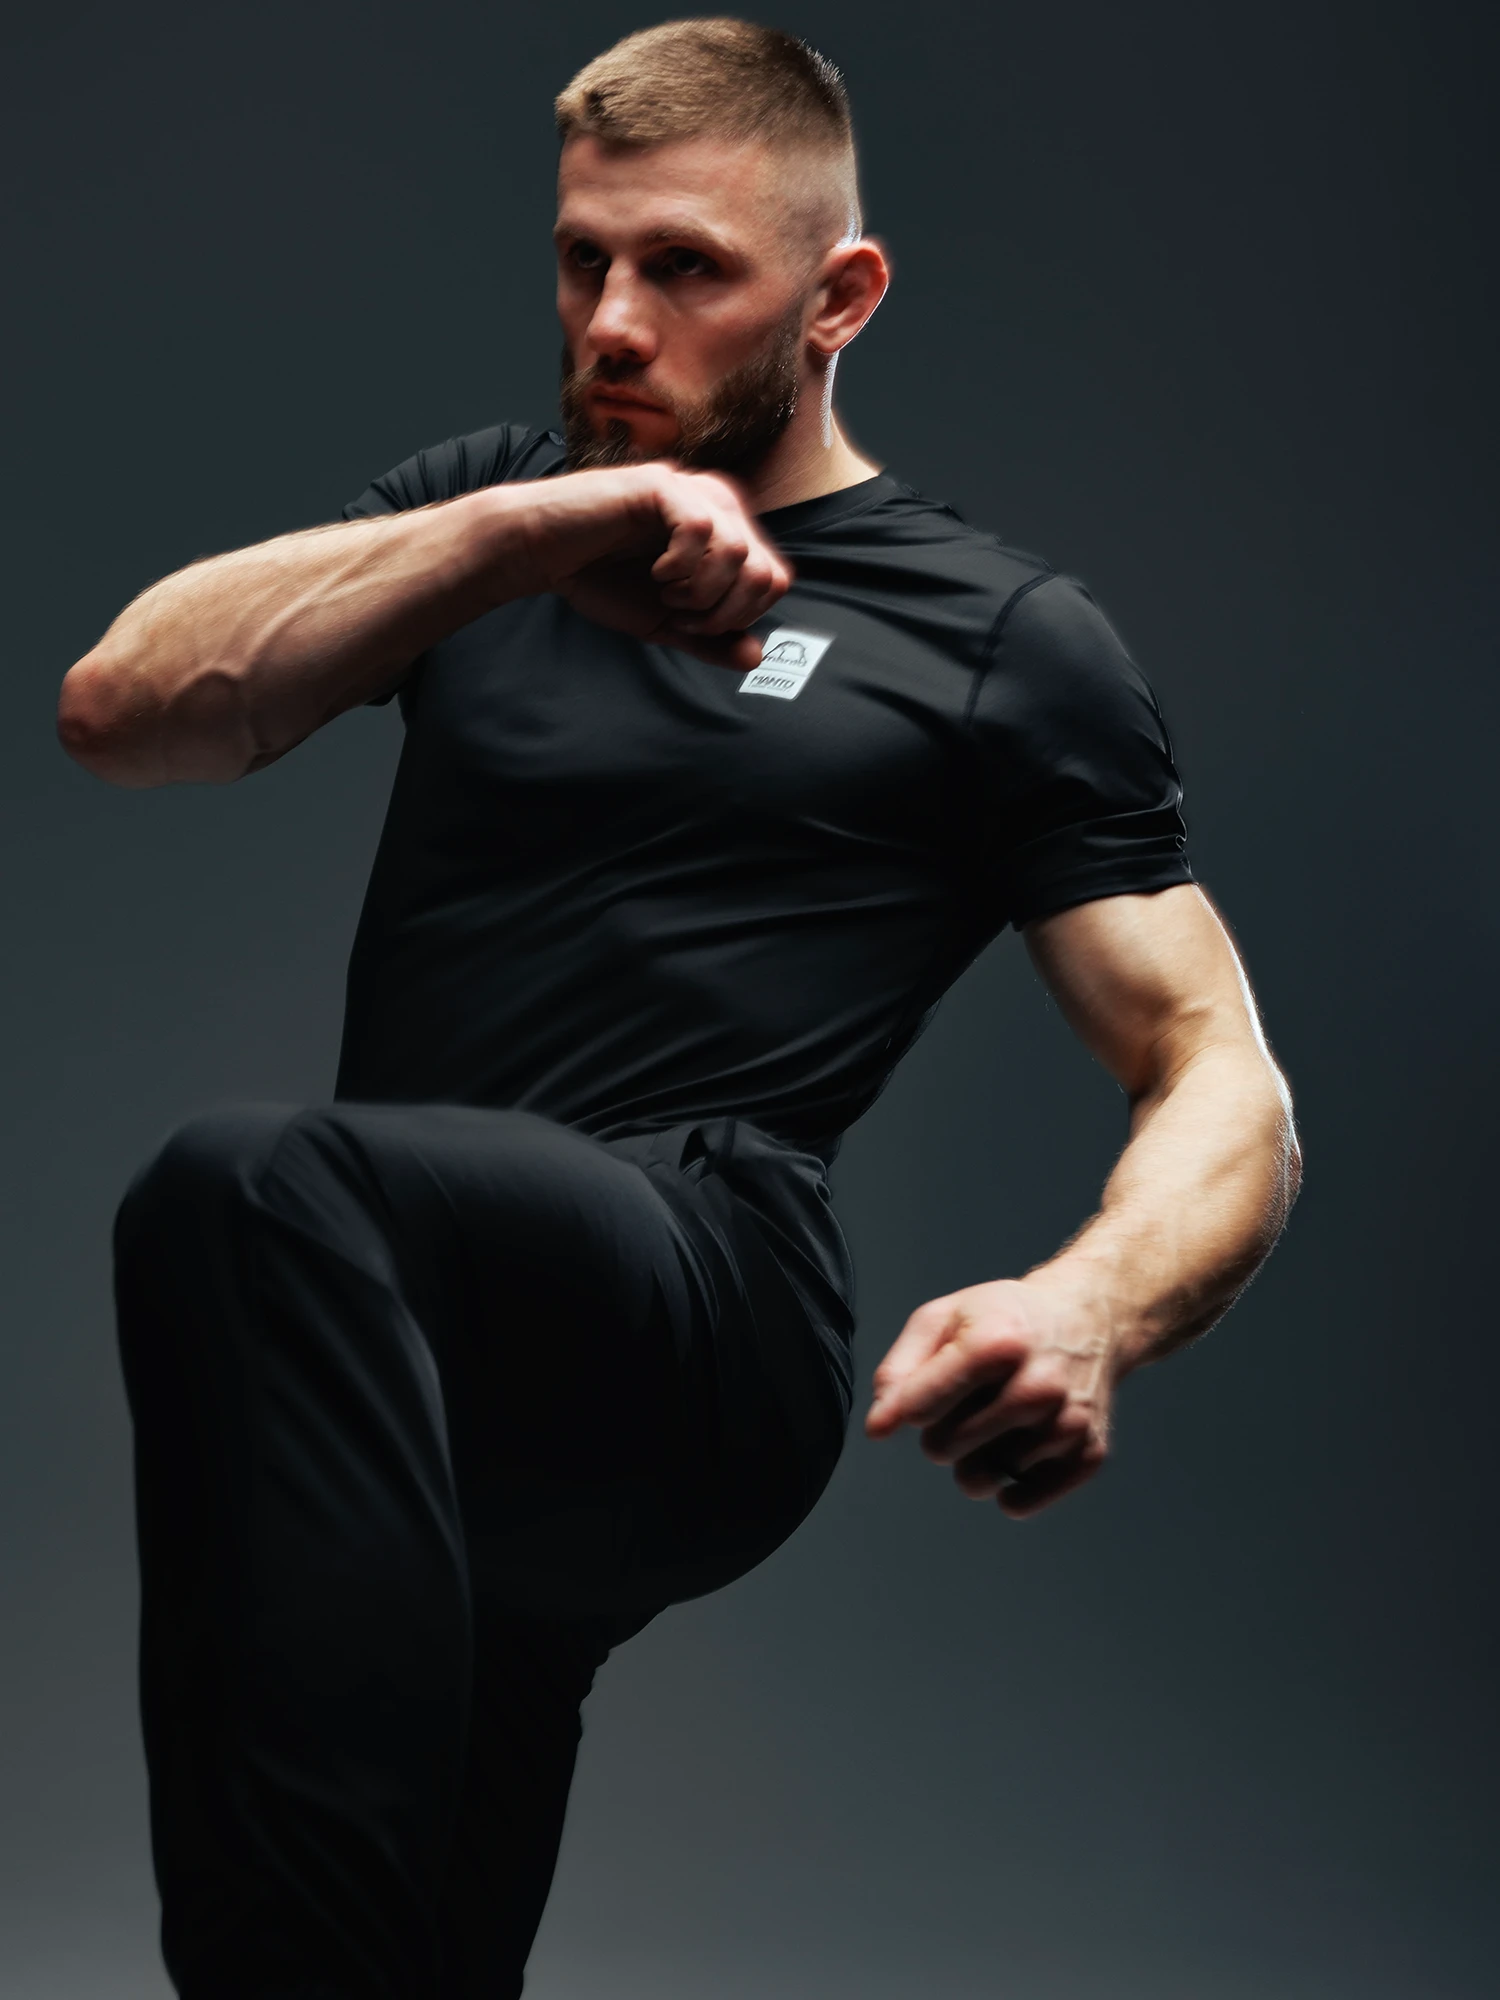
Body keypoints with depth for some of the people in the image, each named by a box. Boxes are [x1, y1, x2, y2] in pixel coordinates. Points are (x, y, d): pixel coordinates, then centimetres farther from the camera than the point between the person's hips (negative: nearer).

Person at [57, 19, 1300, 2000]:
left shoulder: (997, 635, 11)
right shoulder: (488, 507, 24)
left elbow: (1226, 1089, 6)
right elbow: (118, 711, 8)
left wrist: (1091, 1310, -18)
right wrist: (509, 539, -6)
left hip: (702, 1318, -5)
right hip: (432, 1347, 6)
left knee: (253, 1191, -33)